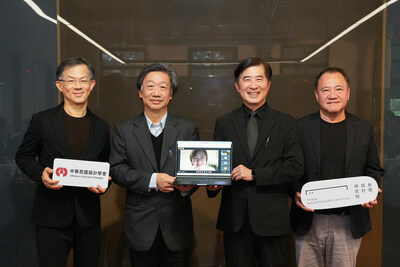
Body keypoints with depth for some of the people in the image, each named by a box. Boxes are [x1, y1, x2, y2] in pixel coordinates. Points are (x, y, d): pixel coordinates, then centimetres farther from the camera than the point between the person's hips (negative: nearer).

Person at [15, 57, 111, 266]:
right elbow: (23, 156, 5)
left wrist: (102, 184, -7)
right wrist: (40, 173, -14)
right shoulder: (42, 121, -2)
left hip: (88, 218, 3)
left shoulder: (101, 127, 6)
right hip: (52, 217, -3)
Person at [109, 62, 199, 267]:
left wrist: (189, 185, -19)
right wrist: (152, 180, -17)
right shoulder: (124, 130, 3)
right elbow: (116, 169, -4)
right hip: (141, 226, 0)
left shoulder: (187, 129, 4)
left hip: (177, 226, 1)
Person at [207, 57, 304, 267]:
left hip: (271, 219, -1)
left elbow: (296, 168, -6)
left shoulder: (286, 124, 1)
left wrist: (254, 174, -14)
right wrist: (212, 185, -13)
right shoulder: (224, 123, 7)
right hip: (235, 219, 1)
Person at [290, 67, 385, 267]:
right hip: (308, 220, -1)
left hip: (349, 222, 1)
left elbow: (374, 170, 11)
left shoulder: (364, 129, 5)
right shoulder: (301, 127, -2)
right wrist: (296, 193, -15)